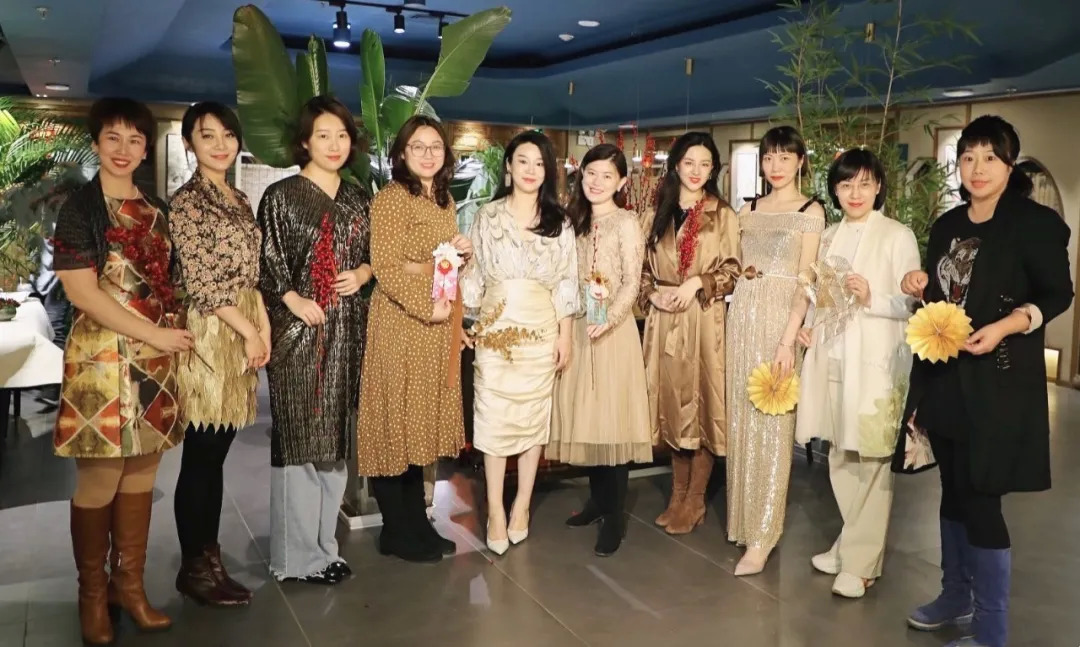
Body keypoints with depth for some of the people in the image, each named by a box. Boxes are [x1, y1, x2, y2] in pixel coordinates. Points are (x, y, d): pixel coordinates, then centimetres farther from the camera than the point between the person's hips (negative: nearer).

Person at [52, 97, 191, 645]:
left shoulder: (155, 210, 12)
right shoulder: (78, 209, -4)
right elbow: (82, 292, -12)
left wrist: (171, 338, 3)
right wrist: (155, 334, -13)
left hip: (155, 361, 5)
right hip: (102, 359, -5)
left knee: (141, 474, 10)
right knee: (99, 480, 2)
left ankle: (129, 585, 23)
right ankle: (92, 595, 19)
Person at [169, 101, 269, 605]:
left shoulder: (240, 200, 16)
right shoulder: (186, 201, -8)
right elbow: (200, 283, -14)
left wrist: (264, 327, 5)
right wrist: (249, 333, -12)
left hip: (243, 332, 8)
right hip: (210, 333, -8)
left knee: (217, 455, 13)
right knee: (200, 457, -1)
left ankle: (210, 559, 22)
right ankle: (194, 568, 12)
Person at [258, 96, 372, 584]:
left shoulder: (357, 199, 12)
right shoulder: (281, 196, -3)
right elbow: (264, 265, -5)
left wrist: (362, 273, -2)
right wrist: (293, 300, -18)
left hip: (346, 332, 6)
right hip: (297, 331, -5)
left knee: (335, 439, 10)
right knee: (299, 439, -2)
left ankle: (324, 547, 23)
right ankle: (297, 556, 9)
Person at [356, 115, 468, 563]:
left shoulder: (445, 200, 14)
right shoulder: (391, 198, -11)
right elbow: (386, 268, -16)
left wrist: (462, 253, 2)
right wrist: (427, 307, -20)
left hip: (439, 326, 8)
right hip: (401, 322, -8)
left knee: (422, 423, 13)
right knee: (395, 423, 0)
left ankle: (417, 522, 24)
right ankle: (397, 532, 12)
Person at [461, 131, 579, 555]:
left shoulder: (558, 222, 7)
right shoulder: (488, 217, 5)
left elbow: (566, 283, 5)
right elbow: (473, 274, 6)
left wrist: (565, 335, 1)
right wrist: (467, 322, 1)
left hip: (541, 330, 1)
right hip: (495, 329, -1)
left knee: (534, 417, 5)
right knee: (494, 417, -2)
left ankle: (522, 505, 18)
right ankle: (496, 511, 7)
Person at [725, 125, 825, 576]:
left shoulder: (811, 212, 0)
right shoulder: (748, 210, 14)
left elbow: (805, 281, -8)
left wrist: (788, 339, -15)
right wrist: (741, 271, -3)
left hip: (780, 317, -5)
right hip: (741, 315, 5)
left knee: (772, 424, -4)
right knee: (740, 417, 8)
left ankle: (762, 537, 1)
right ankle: (744, 519, 21)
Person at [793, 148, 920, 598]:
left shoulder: (898, 236, -4)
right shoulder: (829, 237, 14)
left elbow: (913, 304, -7)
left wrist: (871, 299, -23)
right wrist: (809, 326, 4)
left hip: (876, 360, -6)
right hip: (833, 358, 6)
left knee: (870, 461, -2)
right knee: (840, 457, 12)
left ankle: (860, 561, 8)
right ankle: (853, 543, 26)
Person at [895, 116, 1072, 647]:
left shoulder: (1035, 222, -8)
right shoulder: (947, 225, 11)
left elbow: (1058, 294, -8)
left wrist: (1005, 326, -23)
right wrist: (921, 288, -1)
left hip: (997, 383, -7)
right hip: (943, 377, 7)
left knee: (980, 498, -4)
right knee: (953, 490, 16)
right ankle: (955, 597, 33)